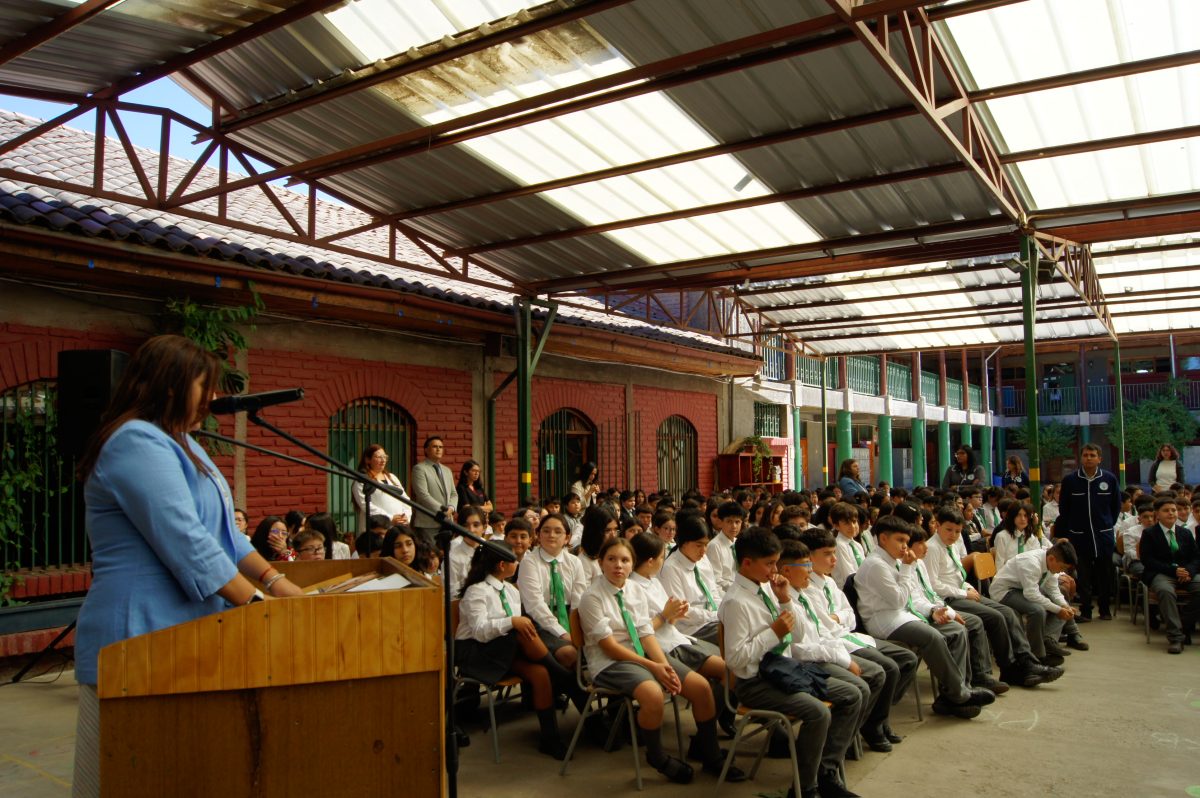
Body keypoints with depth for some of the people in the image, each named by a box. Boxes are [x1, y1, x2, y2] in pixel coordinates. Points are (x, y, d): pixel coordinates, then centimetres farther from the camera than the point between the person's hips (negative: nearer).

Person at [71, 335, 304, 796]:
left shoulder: (178, 443, 15)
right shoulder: (137, 442, -17)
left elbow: (223, 530, 16)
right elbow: (187, 543, -24)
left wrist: (274, 580, 5)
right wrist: (258, 603, -17)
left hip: (182, 635, 10)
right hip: (142, 638, -10)